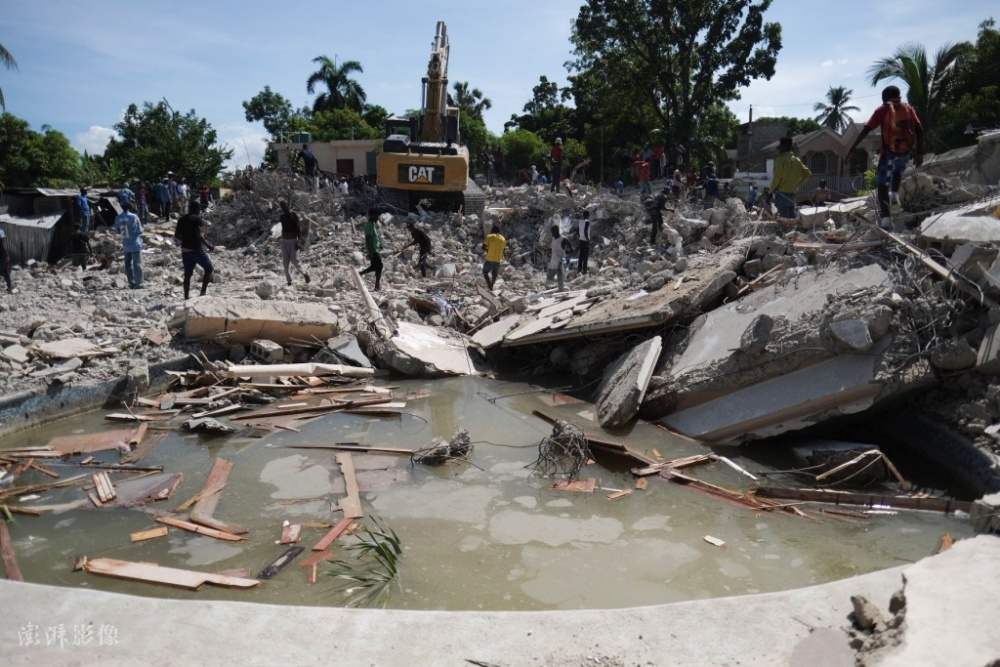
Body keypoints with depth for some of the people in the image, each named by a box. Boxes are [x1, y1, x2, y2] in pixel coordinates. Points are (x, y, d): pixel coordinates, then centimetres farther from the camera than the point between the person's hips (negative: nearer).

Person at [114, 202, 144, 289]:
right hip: (135, 244, -5)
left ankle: (132, 283, 15)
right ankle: (138, 283, -3)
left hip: (125, 245, 5)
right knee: (137, 263, -1)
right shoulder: (134, 217, -16)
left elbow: (116, 231, 7)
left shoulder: (118, 218, 0)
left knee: (128, 264, 13)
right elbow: (139, 230, -13)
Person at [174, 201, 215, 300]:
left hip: (185, 250, 7)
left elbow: (176, 235, 13)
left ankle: (186, 297, 13)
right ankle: (203, 292, -4)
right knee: (209, 269, 6)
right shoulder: (198, 219, -10)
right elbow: (199, 236, -21)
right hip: (196, 250, -7)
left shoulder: (182, 219, 10)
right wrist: (208, 245, -12)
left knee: (187, 275, 12)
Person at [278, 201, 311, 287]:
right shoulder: (282, 216, 8)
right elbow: (283, 229, 16)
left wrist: (299, 241, -16)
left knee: (294, 261, -13)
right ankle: (289, 282, 6)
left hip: (293, 241, -5)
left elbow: (299, 228, -9)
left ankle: (304, 274, 12)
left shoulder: (294, 215, -7)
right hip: (284, 241, 5)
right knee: (285, 263, 1)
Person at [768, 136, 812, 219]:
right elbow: (807, 173, 13)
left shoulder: (780, 159, -9)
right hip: (792, 192, 7)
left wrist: (771, 191, -3)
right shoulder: (796, 160, 12)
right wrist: (798, 184, 17)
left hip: (782, 193, -7)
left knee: (784, 217, -8)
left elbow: (777, 177, -13)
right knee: (792, 217, 10)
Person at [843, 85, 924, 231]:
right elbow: (919, 129, 3)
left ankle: (886, 218, -12)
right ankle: (895, 195, 19)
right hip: (906, 150, 4)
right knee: (898, 170, 38)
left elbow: (865, 130, -6)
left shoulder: (882, 110, 4)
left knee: (882, 184, 2)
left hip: (889, 150, -3)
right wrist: (919, 152, 5)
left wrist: (851, 150, -7)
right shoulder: (908, 108, 12)